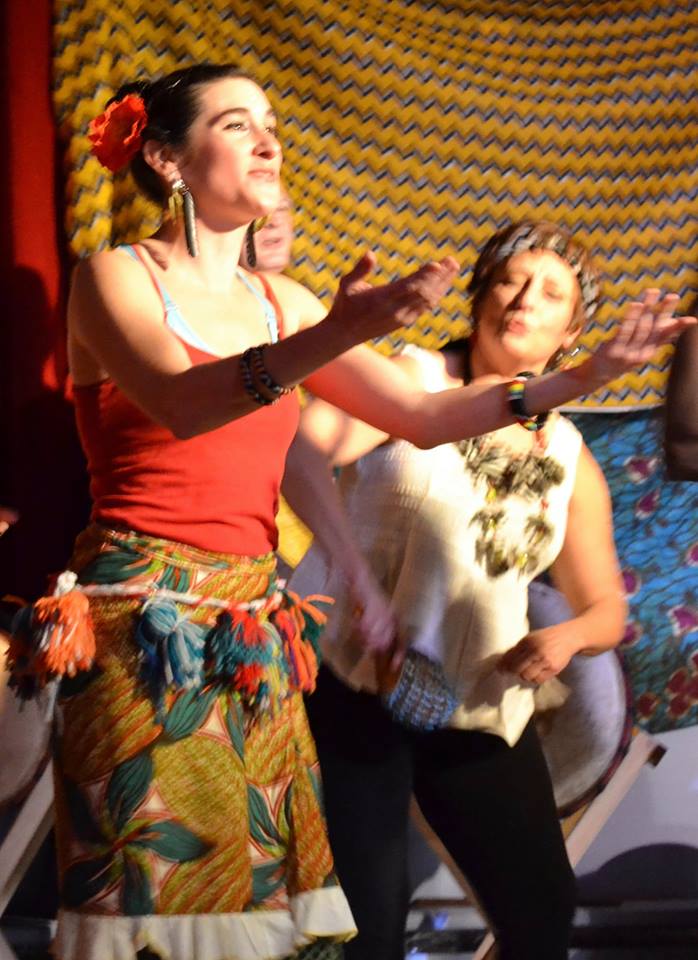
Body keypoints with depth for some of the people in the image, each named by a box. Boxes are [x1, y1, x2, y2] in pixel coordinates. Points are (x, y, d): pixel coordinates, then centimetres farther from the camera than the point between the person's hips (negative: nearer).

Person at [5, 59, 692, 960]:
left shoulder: (282, 302, 15)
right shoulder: (114, 278, -2)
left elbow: (422, 415, 13)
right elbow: (181, 405, -22)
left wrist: (581, 375, 2)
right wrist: (334, 337, -38)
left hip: (253, 640, 6)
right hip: (147, 635, -5)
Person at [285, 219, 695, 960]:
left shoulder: (571, 462, 10)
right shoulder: (413, 381, -4)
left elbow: (607, 611, 15)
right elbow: (298, 452, -23)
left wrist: (566, 639, -8)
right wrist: (351, 568, -36)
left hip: (480, 706, 5)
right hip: (352, 680, -5)